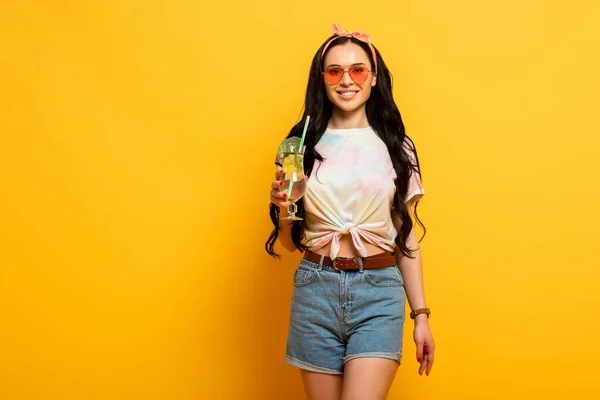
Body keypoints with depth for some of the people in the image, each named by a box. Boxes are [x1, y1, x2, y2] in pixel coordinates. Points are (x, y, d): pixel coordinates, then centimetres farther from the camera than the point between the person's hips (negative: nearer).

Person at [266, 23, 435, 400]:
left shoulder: (395, 146, 2)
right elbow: (292, 242, 9)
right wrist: (282, 211, -13)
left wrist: (421, 314, 4)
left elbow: (407, 236, 6)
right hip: (316, 290, 2)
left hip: (379, 292, -1)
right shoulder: (304, 144, 4)